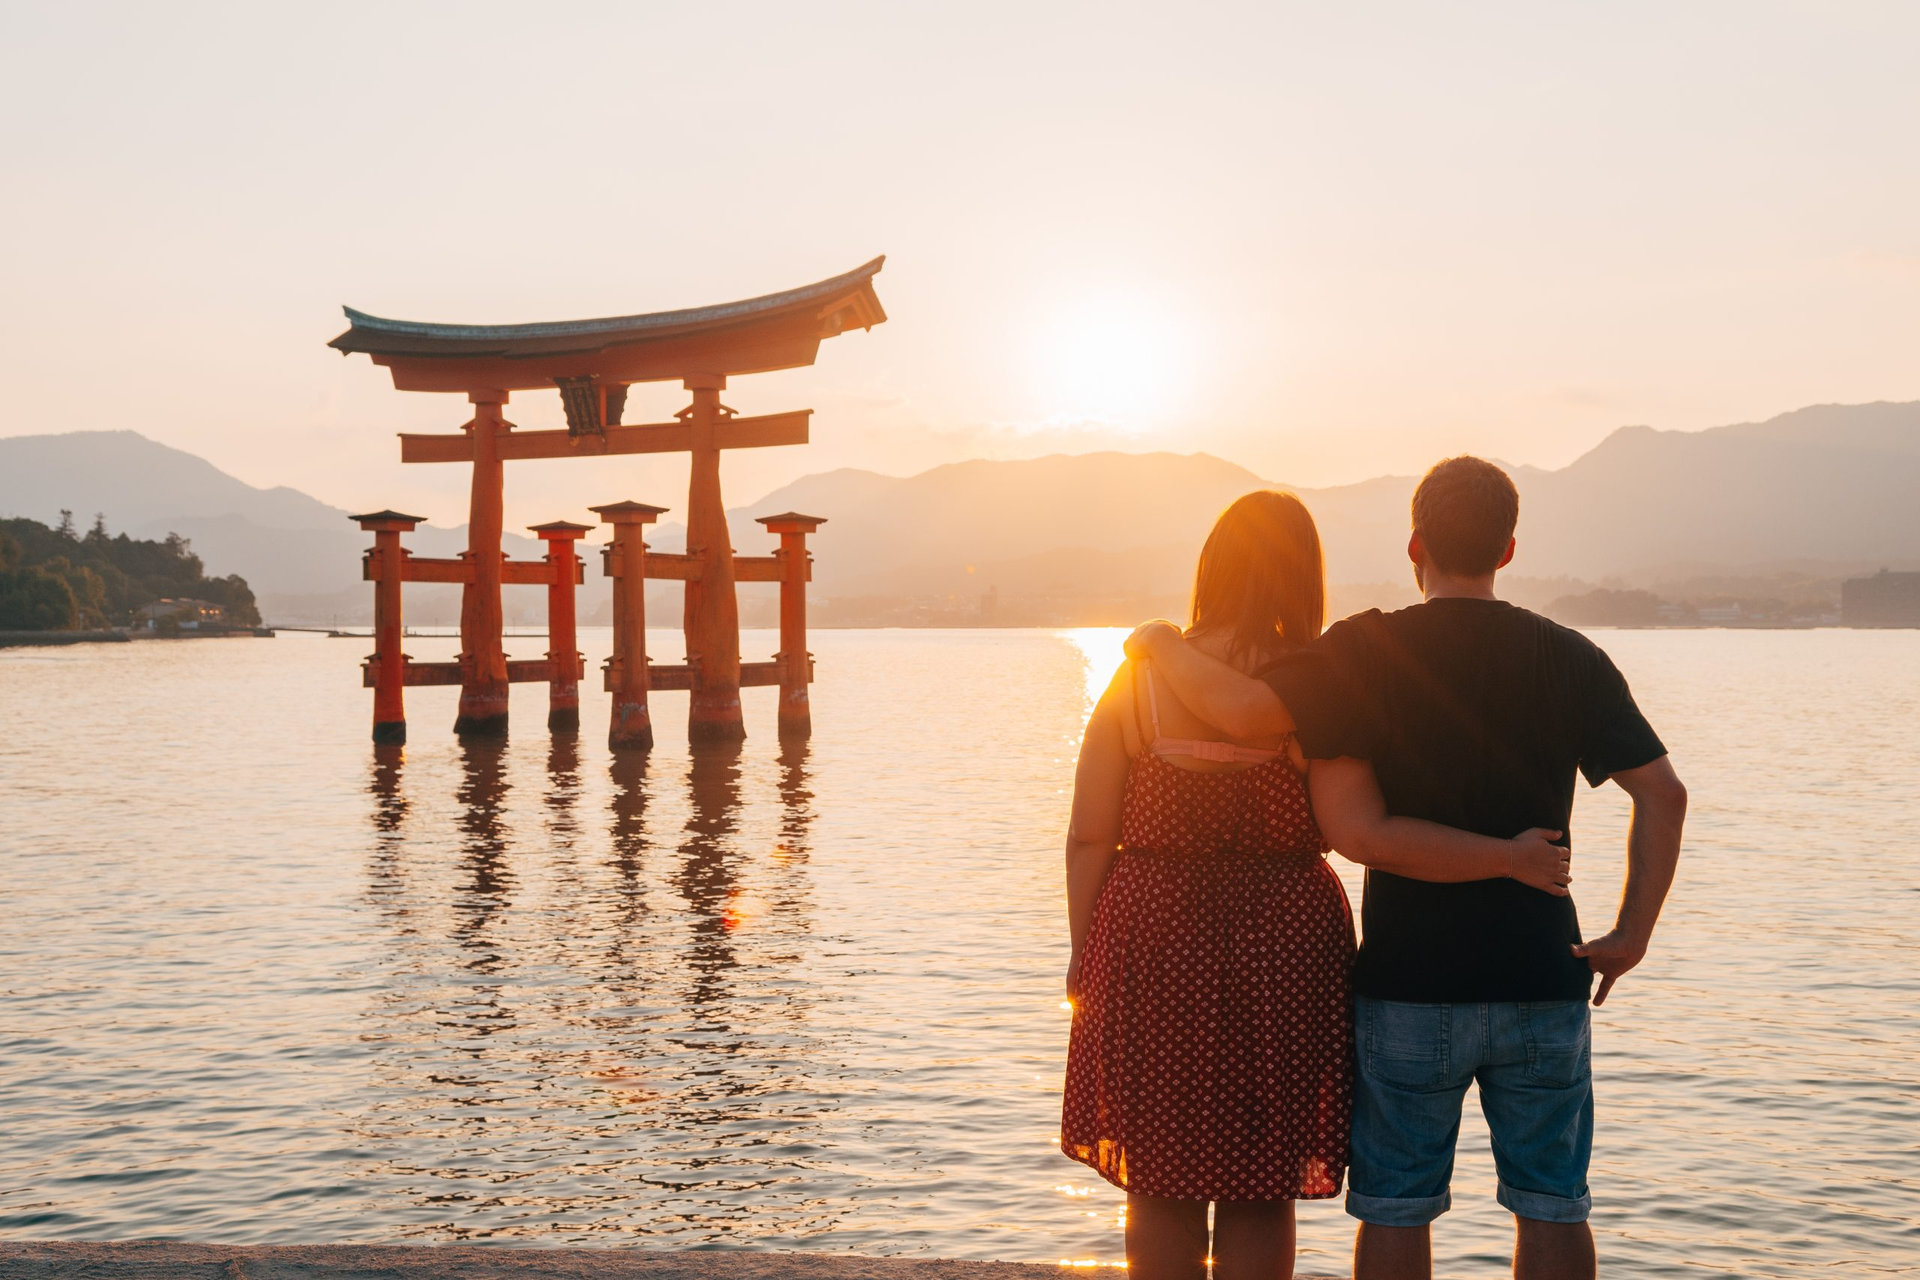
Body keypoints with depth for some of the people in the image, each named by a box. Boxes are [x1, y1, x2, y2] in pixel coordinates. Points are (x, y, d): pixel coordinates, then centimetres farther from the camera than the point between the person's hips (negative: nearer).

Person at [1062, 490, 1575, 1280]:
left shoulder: (1138, 682, -5)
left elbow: (1088, 839, -4)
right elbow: (1370, 835, -20)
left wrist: (1083, 950, 9)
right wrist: (1509, 858, -11)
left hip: (1153, 947, 1)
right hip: (1280, 952, -1)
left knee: (1161, 1187, 14)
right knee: (1259, 1191, 13)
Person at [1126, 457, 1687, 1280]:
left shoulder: (1372, 651, -9)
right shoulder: (1570, 659, 1)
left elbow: (1241, 709, -22)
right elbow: (1663, 794, -6)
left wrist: (1161, 642, -4)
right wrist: (1632, 936, 0)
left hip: (1409, 982, -2)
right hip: (1541, 980, 2)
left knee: (1396, 1210, 8)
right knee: (1551, 1207, 11)